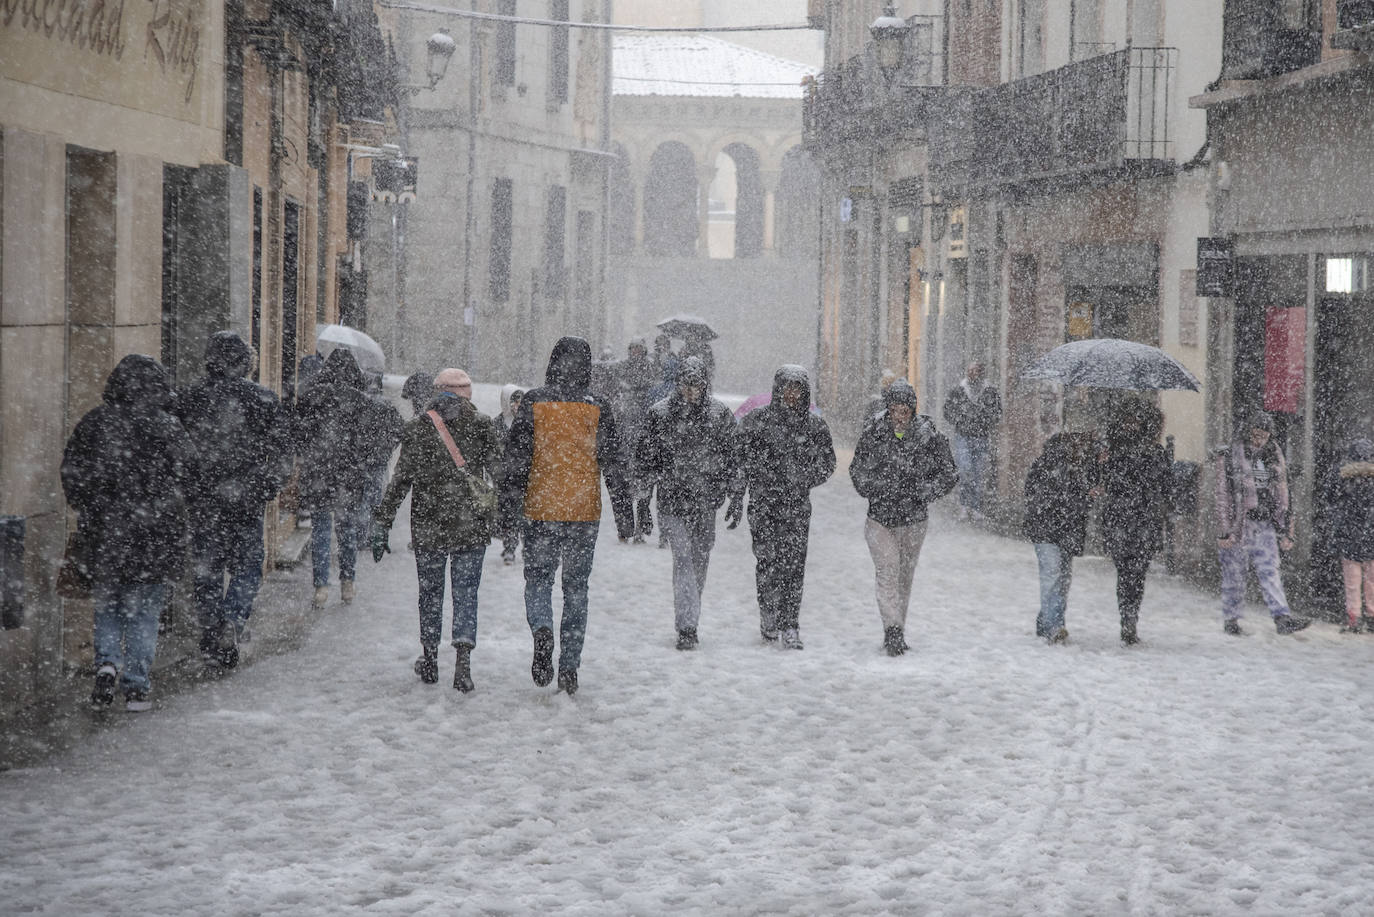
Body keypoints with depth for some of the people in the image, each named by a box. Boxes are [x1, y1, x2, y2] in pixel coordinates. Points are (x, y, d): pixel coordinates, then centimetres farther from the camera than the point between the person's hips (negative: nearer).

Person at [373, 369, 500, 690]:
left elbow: (401, 479, -5)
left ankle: (429, 659, 22)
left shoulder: (418, 428, -3)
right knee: (466, 592, 5)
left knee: (430, 592, 14)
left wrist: (382, 523, -3)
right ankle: (463, 652, -13)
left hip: (428, 527, 0)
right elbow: (498, 474, -3)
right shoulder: (482, 425, -1)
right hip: (472, 526, 0)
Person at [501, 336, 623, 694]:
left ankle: (541, 629, -19)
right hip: (584, 509, 1)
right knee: (576, 587, 9)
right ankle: (568, 669, 7)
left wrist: (511, 495, 5)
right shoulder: (598, 407, -2)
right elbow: (612, 461, 1)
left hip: (540, 507, -1)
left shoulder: (533, 402, -4)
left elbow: (516, 453, -3)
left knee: (538, 577, 12)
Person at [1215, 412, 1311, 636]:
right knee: (1233, 574, 3)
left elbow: (1281, 496, 16)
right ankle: (1230, 619, 14)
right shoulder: (1230, 458, -2)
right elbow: (1223, 496, -4)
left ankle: (1283, 618, -18)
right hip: (1237, 525, -3)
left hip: (1264, 524, 3)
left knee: (1269, 571, -8)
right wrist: (1224, 531, -11)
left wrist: (1285, 532, 10)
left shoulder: (1273, 458, 13)